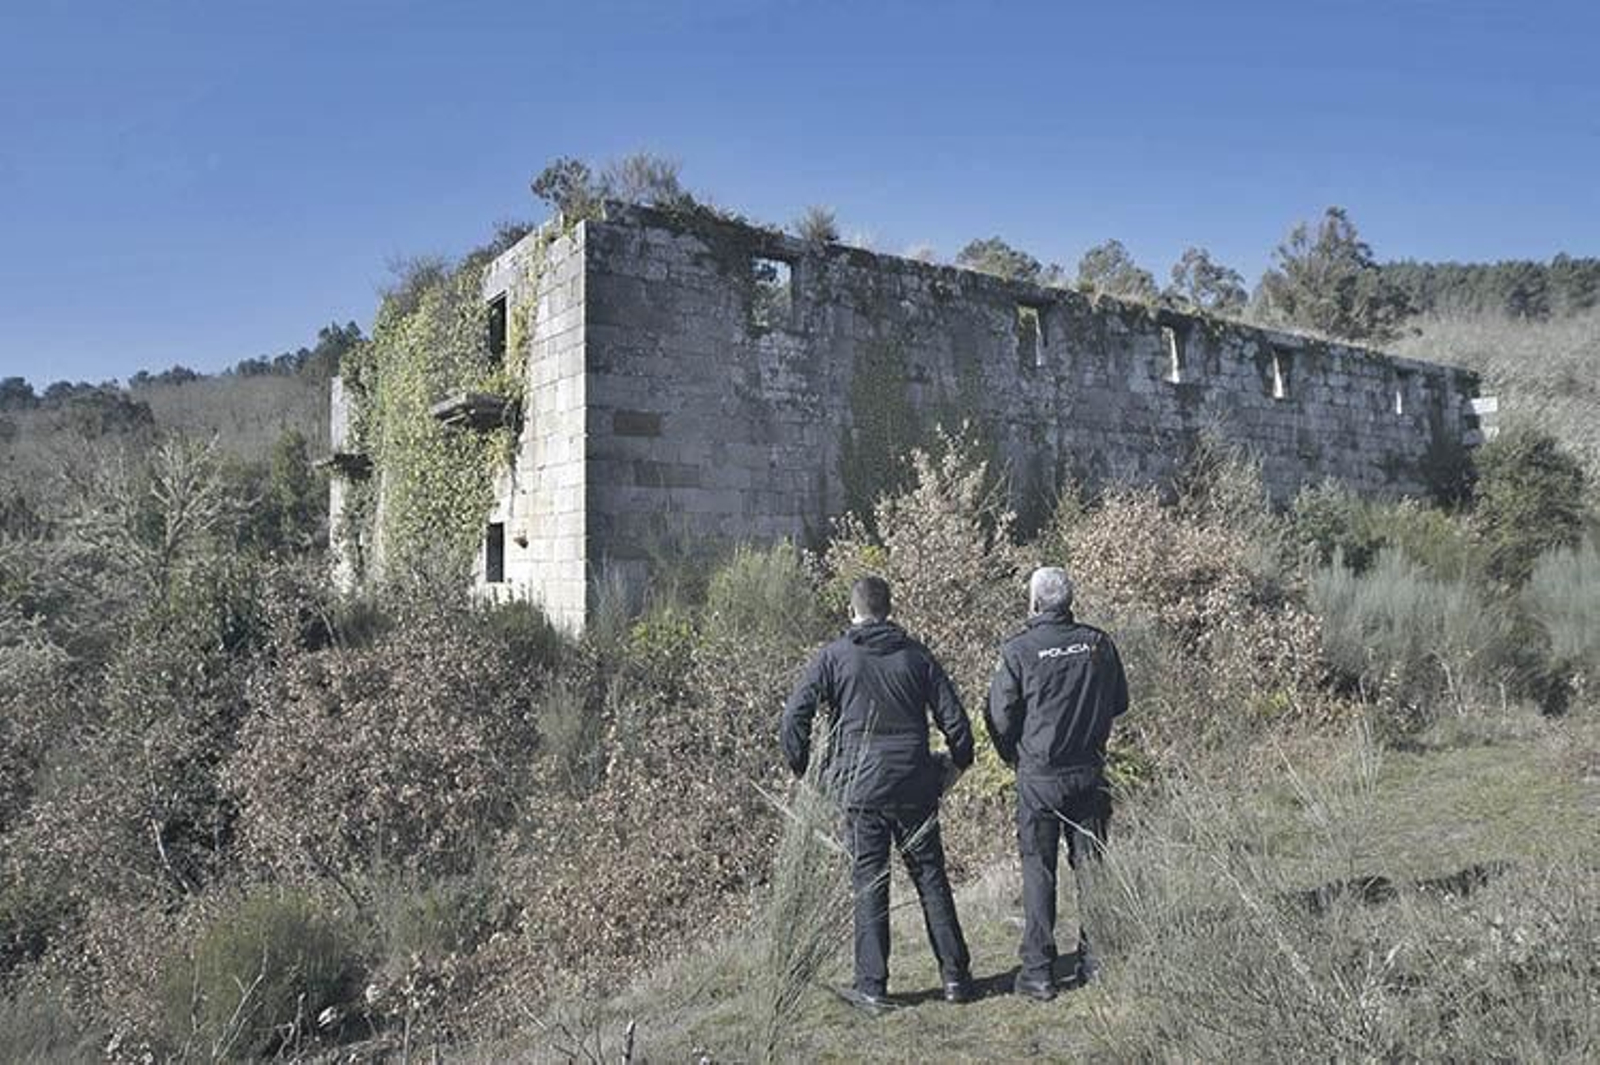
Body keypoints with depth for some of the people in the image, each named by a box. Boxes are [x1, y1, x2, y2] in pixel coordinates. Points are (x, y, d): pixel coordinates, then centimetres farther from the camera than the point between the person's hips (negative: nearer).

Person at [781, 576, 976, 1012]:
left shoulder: (833, 656, -2)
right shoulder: (916, 655, 4)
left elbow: (793, 718, -8)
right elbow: (954, 719, 3)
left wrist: (802, 771, 5)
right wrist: (959, 766, 19)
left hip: (861, 788, -2)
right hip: (915, 788, 2)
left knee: (870, 886, 7)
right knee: (931, 879, 13)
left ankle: (872, 988, 12)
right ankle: (955, 977, 20)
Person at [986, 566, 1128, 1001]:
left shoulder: (1018, 650, -13)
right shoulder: (1099, 643, -2)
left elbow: (999, 716, -10)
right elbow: (1120, 703, 9)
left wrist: (1015, 758, 7)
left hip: (1040, 776, -3)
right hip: (1090, 773, 3)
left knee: (1039, 870, 6)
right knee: (1091, 866, 15)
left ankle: (1038, 973, 10)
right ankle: (1096, 961, 23)